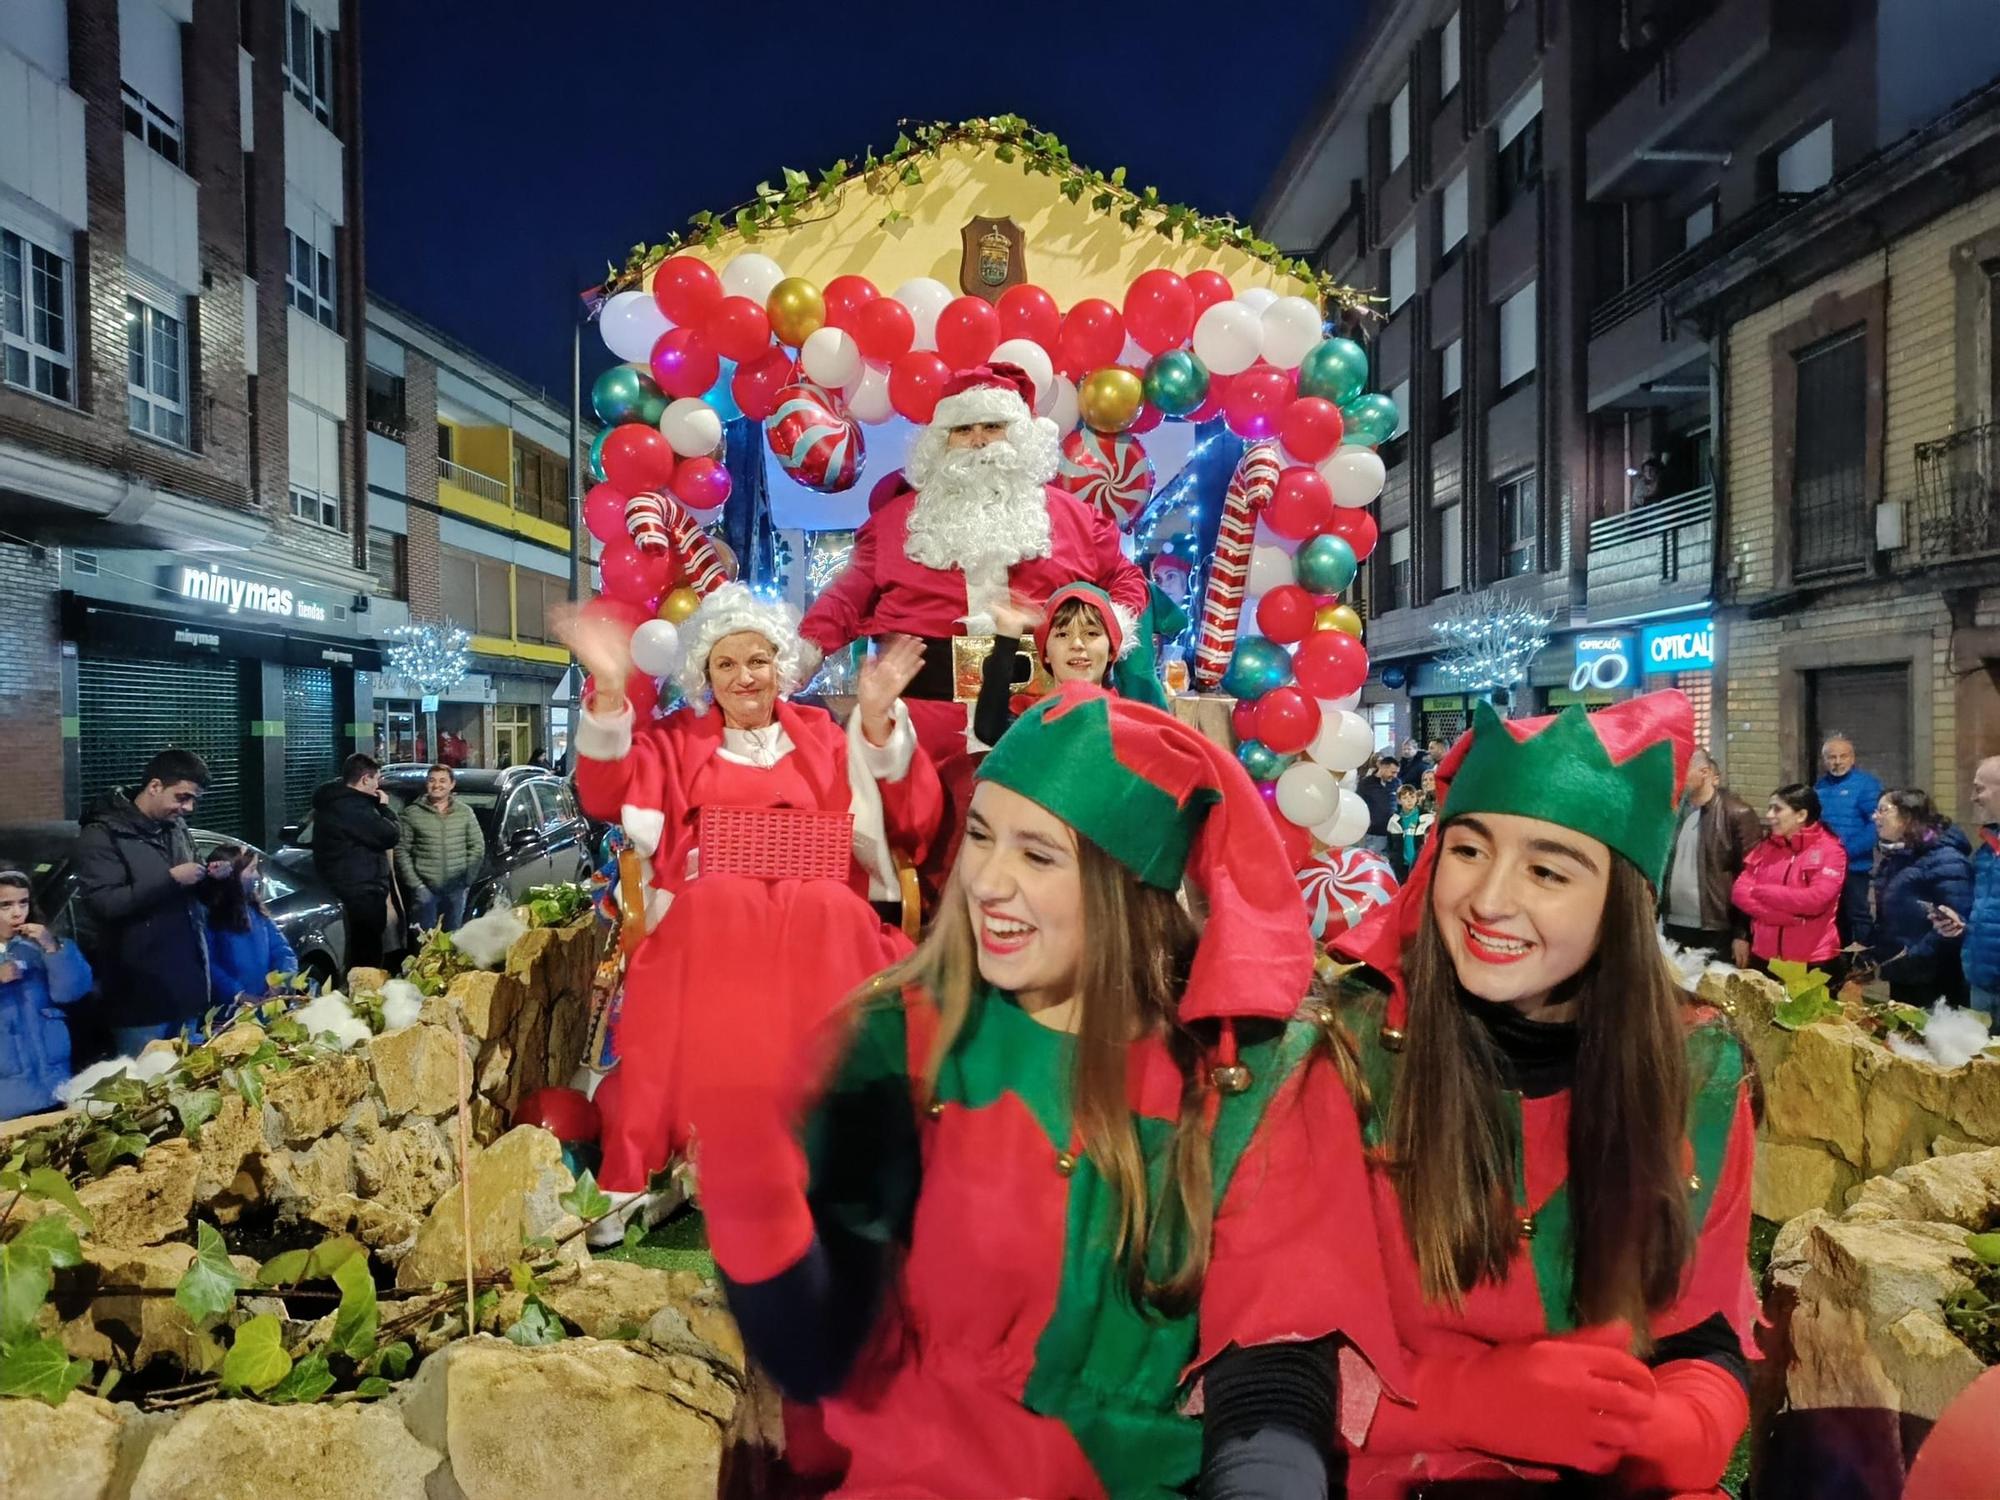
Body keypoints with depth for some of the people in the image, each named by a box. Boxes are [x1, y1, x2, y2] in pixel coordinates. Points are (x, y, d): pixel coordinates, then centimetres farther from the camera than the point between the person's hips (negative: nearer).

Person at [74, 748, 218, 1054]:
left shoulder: (176, 827, 10)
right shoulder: (102, 835, -9)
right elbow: (105, 903, -21)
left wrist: (209, 877, 0)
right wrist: (171, 878, -21)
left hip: (186, 980, 6)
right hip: (139, 989, -6)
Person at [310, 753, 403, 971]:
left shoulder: (335, 800, 12)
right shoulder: (352, 807, -22)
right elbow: (391, 836, -21)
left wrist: (378, 806, 8)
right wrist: (384, 807, -5)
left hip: (346, 889, 11)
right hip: (361, 892, -11)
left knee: (358, 954, 17)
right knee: (367, 958, -5)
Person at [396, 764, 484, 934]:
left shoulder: (465, 812, 6)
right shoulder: (412, 814, -1)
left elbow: (478, 846, 8)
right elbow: (401, 851, -2)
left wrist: (467, 879, -1)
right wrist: (416, 885, -8)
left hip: (456, 889, 2)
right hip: (425, 889, -2)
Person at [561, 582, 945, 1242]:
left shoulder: (823, 735, 18)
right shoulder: (677, 739, 21)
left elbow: (911, 821, 5)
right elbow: (606, 796, 0)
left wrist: (878, 718, -5)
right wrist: (609, 691, -12)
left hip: (823, 916, 0)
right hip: (705, 919, 0)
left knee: (828, 915, -34)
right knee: (715, 915, -34)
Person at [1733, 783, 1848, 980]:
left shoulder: (1830, 850, -7)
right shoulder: (1766, 847, 9)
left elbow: (1815, 900, -20)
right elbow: (1739, 891, -1)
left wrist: (1760, 892, -9)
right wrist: (1782, 915, -16)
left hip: (1813, 962, -5)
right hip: (1765, 957, 5)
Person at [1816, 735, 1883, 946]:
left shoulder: (1866, 783, -9)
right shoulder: (1820, 786, 11)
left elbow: (1877, 824, -17)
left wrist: (1848, 850, -21)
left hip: (1853, 866, -6)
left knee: (1856, 916, 1)